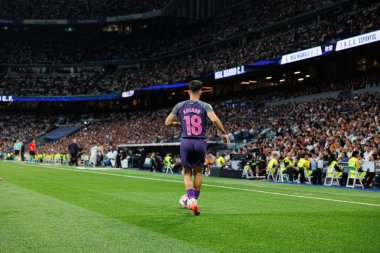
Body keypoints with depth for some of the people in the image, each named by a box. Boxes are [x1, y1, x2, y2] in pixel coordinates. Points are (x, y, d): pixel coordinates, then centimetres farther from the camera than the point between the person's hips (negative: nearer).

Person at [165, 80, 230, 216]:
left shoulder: (180, 106, 5)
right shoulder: (205, 106, 0)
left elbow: (167, 122, 6)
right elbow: (214, 119, -16)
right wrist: (224, 133, -4)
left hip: (186, 142, 1)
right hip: (200, 142, 0)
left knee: (187, 173, 10)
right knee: (198, 172, 19)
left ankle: (191, 199, -12)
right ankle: (195, 200, 23)